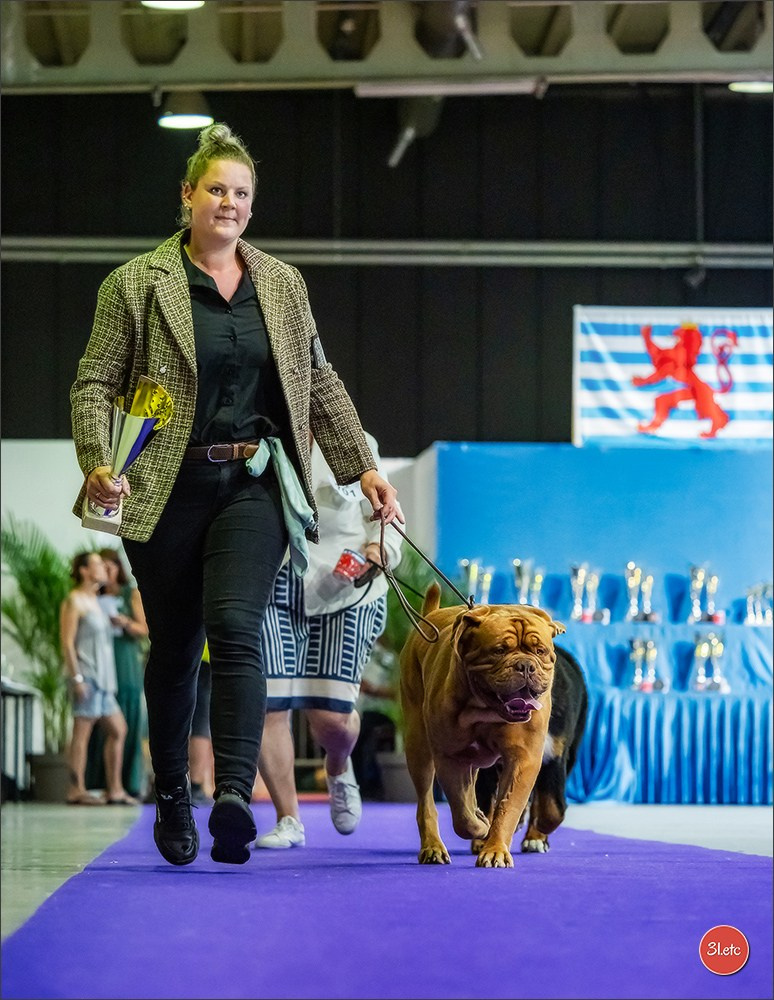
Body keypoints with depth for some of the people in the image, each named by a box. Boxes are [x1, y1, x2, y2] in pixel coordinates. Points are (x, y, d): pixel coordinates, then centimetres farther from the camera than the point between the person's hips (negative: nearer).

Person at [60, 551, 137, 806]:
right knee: (82, 732, -9)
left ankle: (115, 789, 8)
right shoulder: (74, 601, -6)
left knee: (118, 729, 7)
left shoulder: (95, 603, 21)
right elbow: (67, 642, -12)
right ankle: (77, 790, -8)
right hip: (85, 676, -9)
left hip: (102, 678, 9)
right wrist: (77, 677, -18)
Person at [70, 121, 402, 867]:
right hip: (168, 490, -1)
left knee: (234, 628, -19)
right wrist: (97, 463, -19)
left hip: (255, 484, 1)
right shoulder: (137, 285, 0)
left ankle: (234, 796, -30)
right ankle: (171, 798, 27)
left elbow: (320, 384, 17)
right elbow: (94, 384, -2)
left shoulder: (282, 284, 11)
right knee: (175, 649, 8)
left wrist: (361, 468, 11)